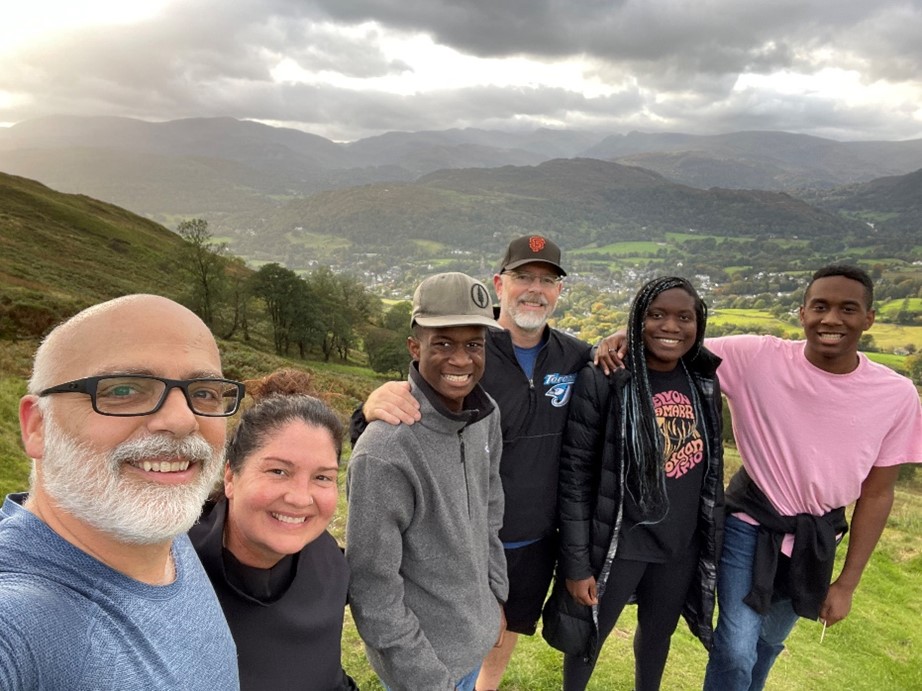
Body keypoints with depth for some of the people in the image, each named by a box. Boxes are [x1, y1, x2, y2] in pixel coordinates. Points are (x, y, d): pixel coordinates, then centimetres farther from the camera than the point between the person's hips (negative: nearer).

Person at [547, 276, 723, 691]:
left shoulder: (704, 382, -2)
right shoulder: (603, 381, -18)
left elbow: (711, 470, 9)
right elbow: (575, 477, -16)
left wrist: (712, 539, 11)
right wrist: (577, 563, -15)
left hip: (682, 546, 5)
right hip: (618, 544, -4)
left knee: (658, 634, 26)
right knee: (589, 637, 16)